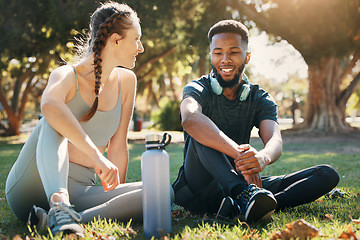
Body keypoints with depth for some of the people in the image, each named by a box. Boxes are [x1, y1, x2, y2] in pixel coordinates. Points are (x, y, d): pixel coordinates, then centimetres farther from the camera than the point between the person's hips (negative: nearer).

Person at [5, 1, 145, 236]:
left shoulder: (126, 81, 6)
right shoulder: (67, 76, -9)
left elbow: (118, 148, 7)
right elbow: (49, 105, -36)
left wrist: (117, 201, 4)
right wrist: (96, 155, -46)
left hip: (77, 191, 4)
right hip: (32, 187, -3)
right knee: (54, 123, -31)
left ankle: (68, 218, -33)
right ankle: (58, 205, -48)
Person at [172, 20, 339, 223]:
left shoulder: (261, 99, 7)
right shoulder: (199, 90, -4)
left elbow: (276, 141, -14)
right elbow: (190, 119, -31)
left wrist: (262, 157, -39)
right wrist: (238, 153, -43)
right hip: (198, 189, -3)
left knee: (327, 175, -12)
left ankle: (239, 206, -36)